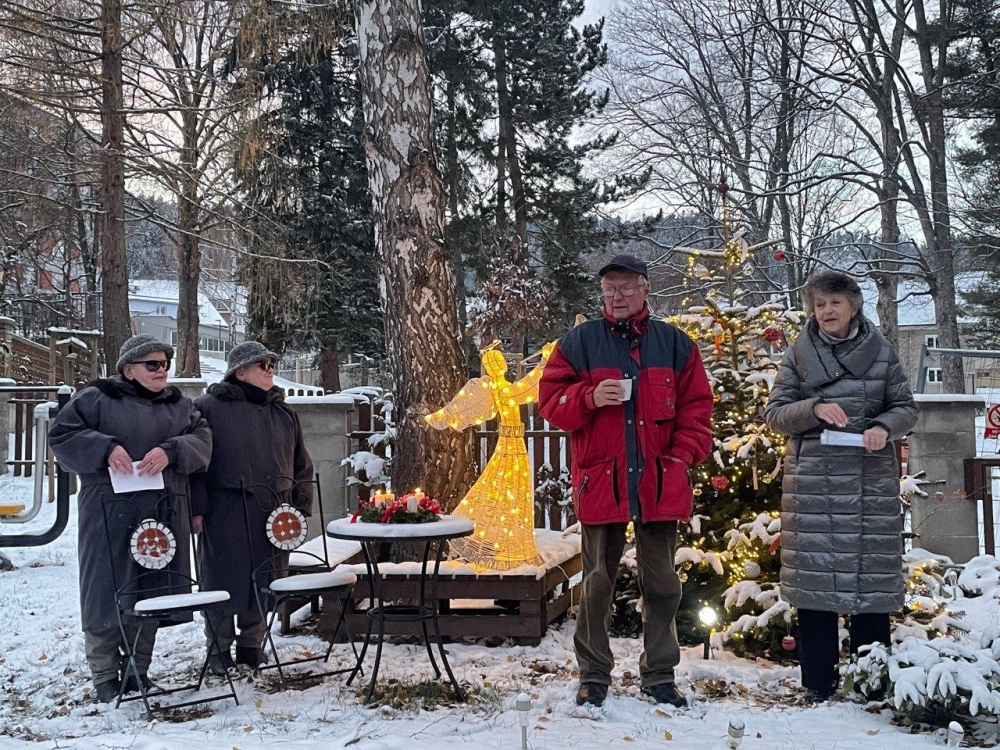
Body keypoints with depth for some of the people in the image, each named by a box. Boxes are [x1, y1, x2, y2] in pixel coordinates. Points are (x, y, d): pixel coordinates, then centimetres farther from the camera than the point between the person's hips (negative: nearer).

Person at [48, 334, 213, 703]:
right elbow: (62, 436, -2)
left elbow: (201, 441, 4)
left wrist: (171, 452, -15)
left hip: (164, 514, 4)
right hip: (110, 515, -4)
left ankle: (138, 670, 21)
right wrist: (105, 449, -16)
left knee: (150, 593, 8)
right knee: (107, 591, -1)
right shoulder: (96, 399, 2)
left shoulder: (180, 405, 15)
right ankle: (105, 676, 10)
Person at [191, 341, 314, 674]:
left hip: (271, 515, 5)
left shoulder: (284, 413, 15)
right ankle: (219, 649, 17)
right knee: (223, 583, 2)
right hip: (225, 514, -5)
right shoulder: (210, 407, -2)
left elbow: (301, 466, 18)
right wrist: (197, 508, -10)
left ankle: (252, 645, 25)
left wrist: (300, 507, 10)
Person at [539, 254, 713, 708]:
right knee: (597, 582, 7)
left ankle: (659, 675, 21)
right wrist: (590, 397, -16)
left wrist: (683, 454, -5)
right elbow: (550, 401, 1)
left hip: (660, 483, 1)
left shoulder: (675, 344, 7)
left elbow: (696, 407, 7)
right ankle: (593, 675, 19)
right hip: (600, 482, -1)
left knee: (662, 583, 8)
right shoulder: (578, 343, 4)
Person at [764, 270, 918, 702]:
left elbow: (906, 408, 11)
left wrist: (884, 427, -10)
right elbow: (774, 414, 5)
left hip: (871, 481, 1)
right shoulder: (798, 355, 8)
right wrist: (814, 408, -13)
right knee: (814, 577, -1)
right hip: (812, 481, 0)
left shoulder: (881, 352, 9)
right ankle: (818, 683, 10)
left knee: (872, 577, 1)